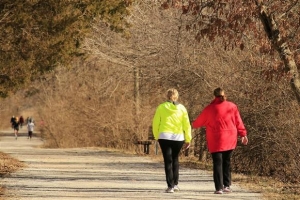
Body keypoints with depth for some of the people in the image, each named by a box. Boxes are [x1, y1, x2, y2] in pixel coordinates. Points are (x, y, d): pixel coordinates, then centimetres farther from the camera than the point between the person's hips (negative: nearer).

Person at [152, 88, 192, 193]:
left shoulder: (161, 107, 1)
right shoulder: (181, 108, 3)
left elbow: (155, 123, 0)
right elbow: (186, 124, 1)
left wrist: (156, 136, 10)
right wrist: (188, 139, 6)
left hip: (164, 137, -1)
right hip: (178, 137, 2)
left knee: (168, 161, 2)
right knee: (175, 159, 20)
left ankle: (170, 186, -5)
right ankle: (175, 184, 19)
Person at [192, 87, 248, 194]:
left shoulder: (209, 109, -3)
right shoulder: (232, 106, 2)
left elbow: (200, 121, 9)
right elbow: (238, 121, 1)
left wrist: (194, 124, 30)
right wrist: (243, 134, 6)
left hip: (216, 141, -3)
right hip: (230, 140, 3)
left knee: (217, 163, -1)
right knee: (226, 162, 14)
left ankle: (219, 188, -8)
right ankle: (227, 185, 13)